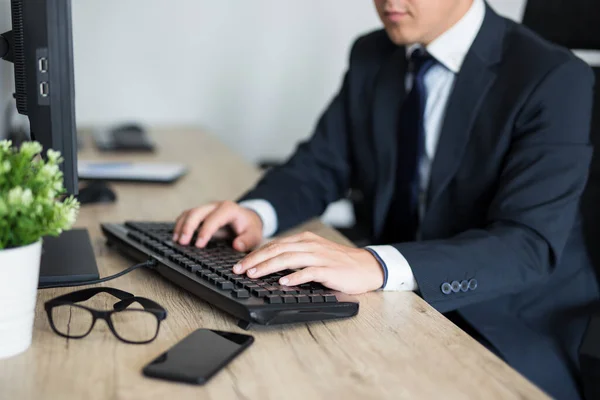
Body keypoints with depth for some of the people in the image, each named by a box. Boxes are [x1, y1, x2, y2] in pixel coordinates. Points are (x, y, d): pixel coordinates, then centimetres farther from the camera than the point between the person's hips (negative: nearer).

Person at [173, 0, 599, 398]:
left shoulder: (555, 79, -17)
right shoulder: (372, 57, 3)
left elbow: (528, 244, -26)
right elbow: (321, 165, 8)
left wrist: (376, 266, -42)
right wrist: (256, 213, -15)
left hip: (508, 333, -4)